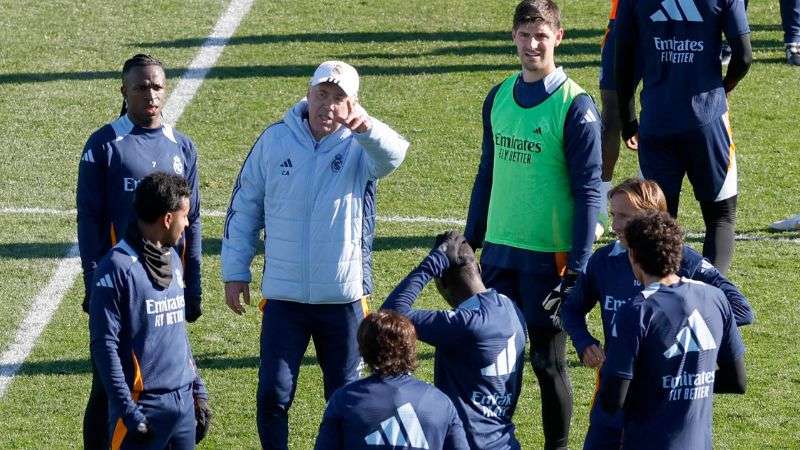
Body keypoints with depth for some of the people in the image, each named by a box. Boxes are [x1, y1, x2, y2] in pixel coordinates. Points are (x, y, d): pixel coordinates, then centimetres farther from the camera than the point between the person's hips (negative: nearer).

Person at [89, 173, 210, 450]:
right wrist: (128, 411, -17)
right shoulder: (118, 267, -11)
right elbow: (104, 345, -13)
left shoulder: (172, 260, 13)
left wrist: (198, 390, 18)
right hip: (144, 405, -7)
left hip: (184, 403, 8)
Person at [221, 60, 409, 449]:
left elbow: (392, 155, -32)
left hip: (343, 299, -1)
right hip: (283, 298, 1)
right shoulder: (274, 141, 0)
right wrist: (235, 272, 5)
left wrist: (365, 126, -53)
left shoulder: (359, 145, -7)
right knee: (273, 396, -1)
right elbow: (244, 208, 7)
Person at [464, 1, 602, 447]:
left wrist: (578, 268, -15)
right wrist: (469, 243, 15)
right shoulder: (499, 98, 8)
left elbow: (589, 191, -11)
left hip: (550, 256, -5)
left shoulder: (575, 106, -11)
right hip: (499, 251, 5)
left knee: (548, 361, 3)